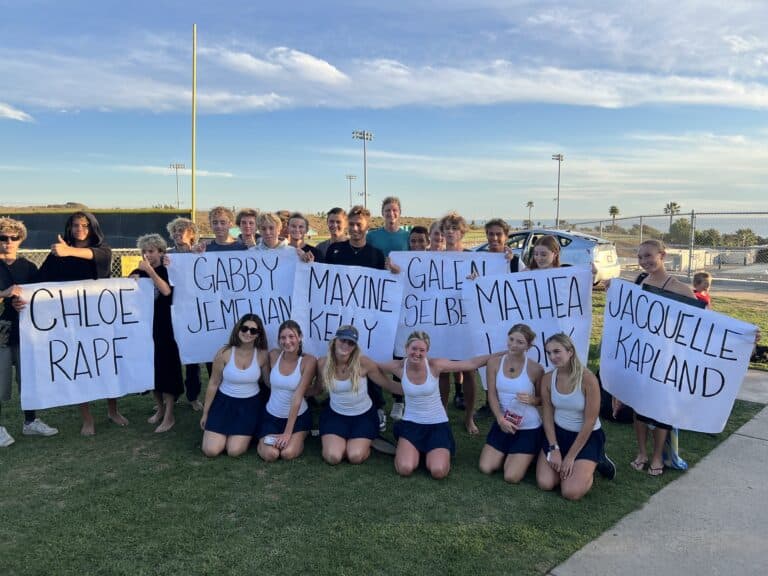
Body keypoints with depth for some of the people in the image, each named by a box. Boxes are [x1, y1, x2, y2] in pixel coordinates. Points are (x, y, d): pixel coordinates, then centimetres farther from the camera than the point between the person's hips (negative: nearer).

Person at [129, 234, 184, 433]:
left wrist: (150, 271, -29)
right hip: (145, 325, 5)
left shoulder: (167, 271, -6)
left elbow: (166, 291, -25)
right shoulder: (139, 272, 8)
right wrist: (131, 280, -16)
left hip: (164, 325, -5)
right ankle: (159, 408, 25)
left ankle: (169, 416, 1)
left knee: (166, 366, -4)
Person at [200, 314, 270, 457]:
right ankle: (221, 431, 25)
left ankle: (246, 433, 22)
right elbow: (213, 384, -3)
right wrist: (205, 413, 4)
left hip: (249, 405, 0)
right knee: (211, 451, -8)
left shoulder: (262, 355, -12)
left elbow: (270, 382, 1)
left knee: (234, 451, -11)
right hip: (224, 402, 0)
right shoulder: (224, 353, -13)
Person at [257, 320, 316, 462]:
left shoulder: (308, 361, -18)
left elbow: (298, 397, -21)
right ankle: (266, 438, 15)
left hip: (298, 416, -2)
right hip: (272, 415, 2)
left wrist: (288, 432, -22)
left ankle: (297, 438, 12)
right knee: (269, 454, -19)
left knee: (288, 453, -22)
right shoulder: (273, 355, -8)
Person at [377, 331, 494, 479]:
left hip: (437, 424, -1)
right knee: (404, 469, -20)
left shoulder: (435, 365, -16)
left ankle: (432, 453, 17)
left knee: (439, 472, -19)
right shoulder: (399, 367, -12)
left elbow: (472, 363, -13)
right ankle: (412, 450, 16)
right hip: (411, 423, 1)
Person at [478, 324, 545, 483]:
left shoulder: (535, 369, -14)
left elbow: (543, 399, -2)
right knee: (485, 468, 1)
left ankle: (526, 456, 25)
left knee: (511, 477, -7)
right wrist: (500, 419, -18)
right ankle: (508, 453, 30)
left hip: (529, 428, -3)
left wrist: (532, 400, -24)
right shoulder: (494, 362, -6)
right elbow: (492, 395, -6)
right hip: (503, 423, 4)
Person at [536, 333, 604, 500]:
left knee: (571, 492, -16)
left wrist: (571, 457, -15)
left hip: (587, 436, -4)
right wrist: (554, 449, -9)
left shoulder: (588, 379, -22)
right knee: (545, 483, -9)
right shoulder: (547, 379, -8)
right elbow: (547, 415, 0)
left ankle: (588, 467, 13)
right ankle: (565, 465, 20)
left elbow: (589, 422, -18)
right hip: (558, 432, 4)